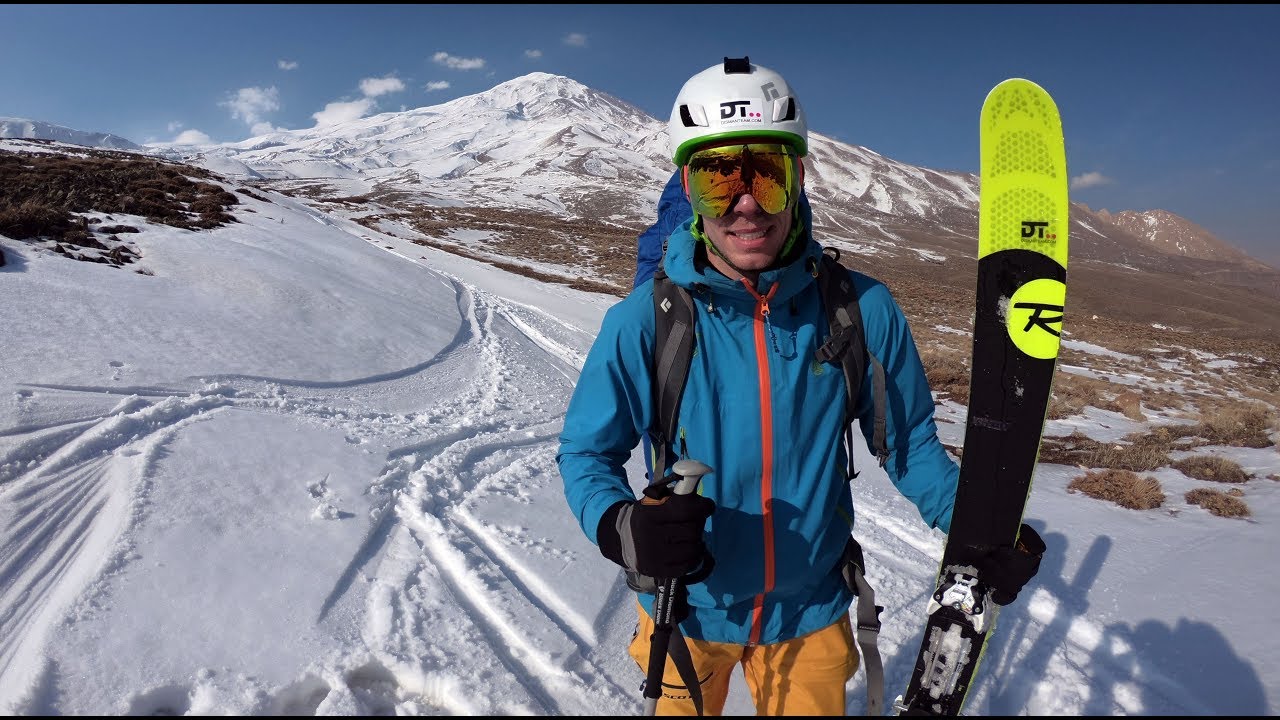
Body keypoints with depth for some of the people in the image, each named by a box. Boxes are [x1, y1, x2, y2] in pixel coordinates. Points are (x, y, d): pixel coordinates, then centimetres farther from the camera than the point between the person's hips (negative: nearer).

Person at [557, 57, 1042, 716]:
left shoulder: (863, 312, -15)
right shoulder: (643, 321, -21)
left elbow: (909, 441, -1)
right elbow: (586, 452, -11)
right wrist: (621, 527, -31)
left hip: (810, 613, 1)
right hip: (686, 611, 0)